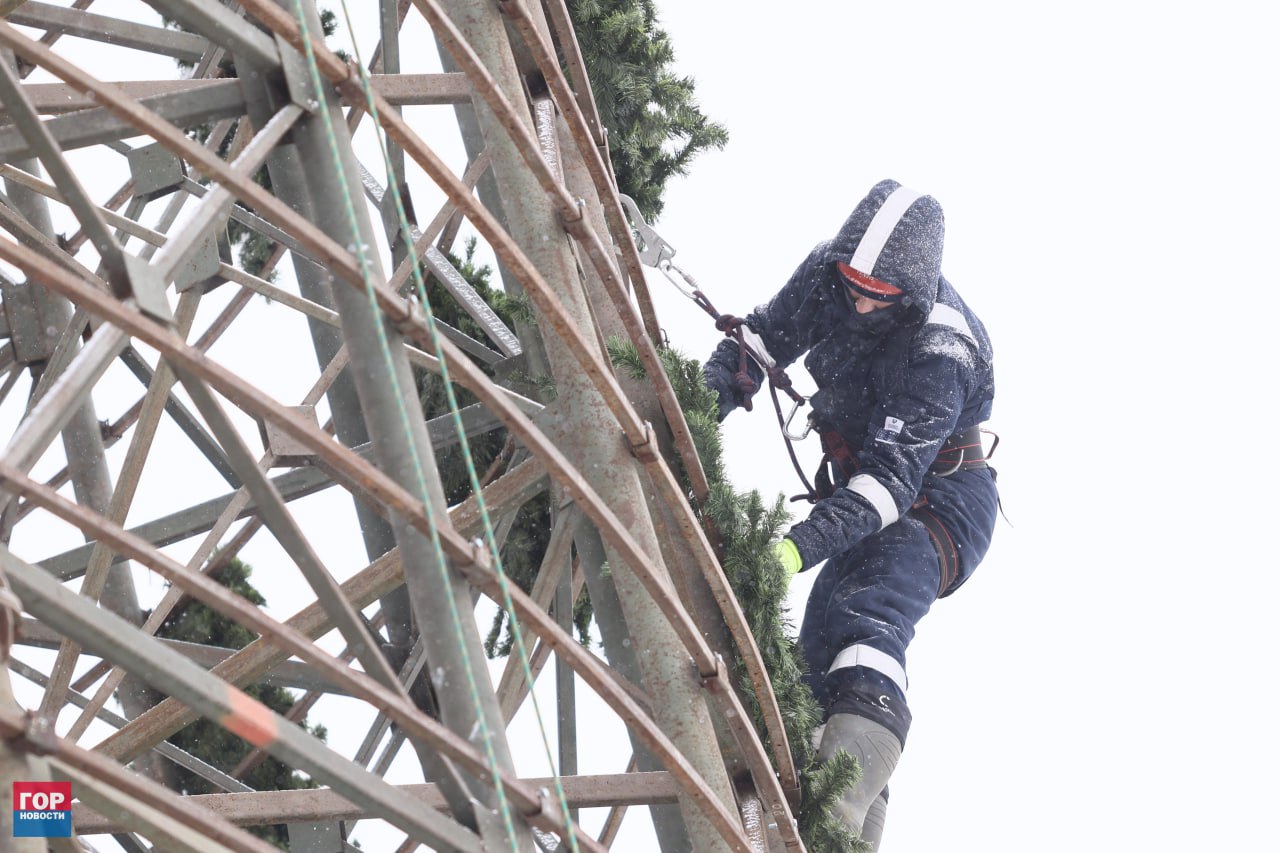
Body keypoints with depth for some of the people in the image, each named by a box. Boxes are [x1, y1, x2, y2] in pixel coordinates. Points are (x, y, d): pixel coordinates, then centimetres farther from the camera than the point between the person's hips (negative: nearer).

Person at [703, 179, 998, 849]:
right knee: (821, 641, 7)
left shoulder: (940, 354, -32)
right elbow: (756, 345, -2)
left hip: (937, 499, -8)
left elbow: (892, 476, -38)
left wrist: (801, 545, -50)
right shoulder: (827, 276, -13)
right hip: (856, 483, 8)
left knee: (870, 612, -34)